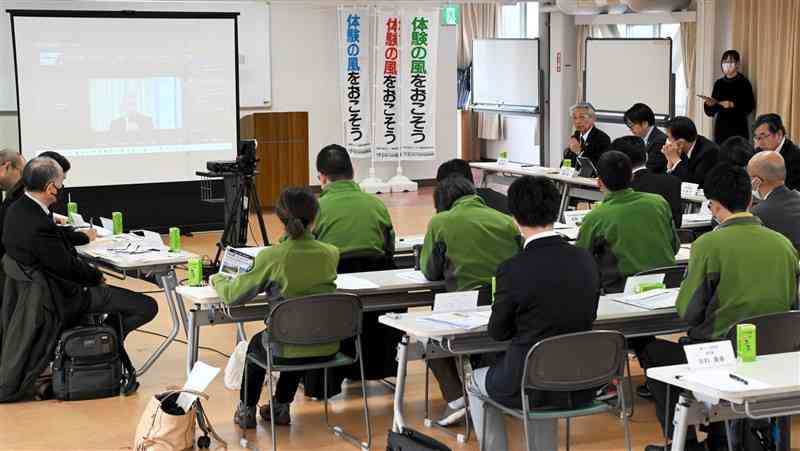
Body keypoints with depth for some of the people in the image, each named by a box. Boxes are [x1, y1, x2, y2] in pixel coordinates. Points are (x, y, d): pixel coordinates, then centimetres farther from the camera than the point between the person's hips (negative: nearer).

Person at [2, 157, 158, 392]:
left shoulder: (17, 210, -1)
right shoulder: (39, 224, -30)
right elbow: (67, 267, -22)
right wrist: (96, 276, -6)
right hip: (64, 299, -11)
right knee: (147, 307, -12)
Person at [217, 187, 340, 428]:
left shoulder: (271, 257, -16)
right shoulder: (331, 254, -5)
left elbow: (234, 295, -5)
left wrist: (217, 280, 16)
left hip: (288, 350, -3)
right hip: (327, 348, 3)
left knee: (256, 343, 32)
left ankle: (247, 409, 42)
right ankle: (281, 406, 45)